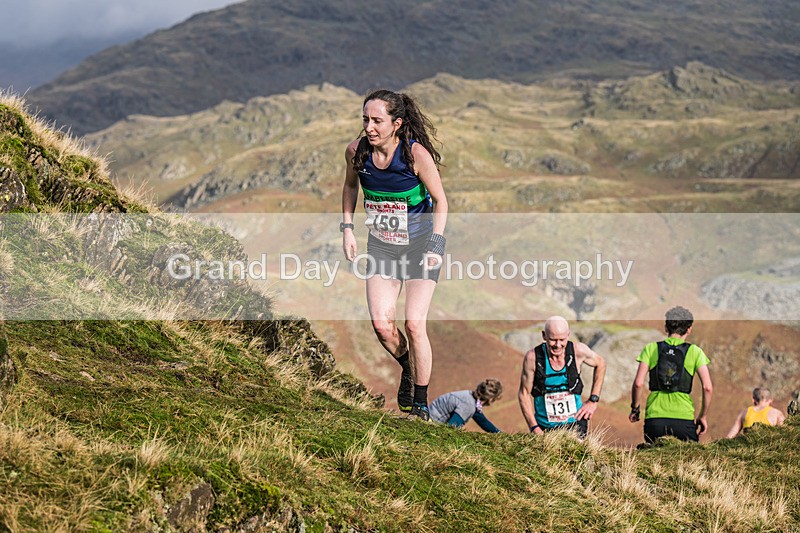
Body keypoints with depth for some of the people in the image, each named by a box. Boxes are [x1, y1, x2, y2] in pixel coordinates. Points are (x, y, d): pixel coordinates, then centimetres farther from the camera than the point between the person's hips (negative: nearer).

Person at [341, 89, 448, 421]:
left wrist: (436, 244, -18)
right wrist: (347, 228, 3)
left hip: (420, 243, -3)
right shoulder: (356, 151, -12)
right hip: (381, 244, 4)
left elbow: (440, 200, -10)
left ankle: (421, 405, 4)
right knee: (380, 323, -8)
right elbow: (350, 185, 11)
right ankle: (408, 368, 25)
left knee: (414, 323, -11)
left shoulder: (416, 153, -23)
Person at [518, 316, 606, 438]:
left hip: (575, 423, 0)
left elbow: (600, 363, 11)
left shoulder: (578, 351, -10)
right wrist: (534, 428, -10)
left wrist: (593, 400, 7)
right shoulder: (532, 357, -13)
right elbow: (524, 394, -4)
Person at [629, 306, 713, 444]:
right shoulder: (695, 352, 6)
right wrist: (702, 416, 10)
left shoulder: (651, 349, 7)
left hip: (654, 417, 1)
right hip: (683, 419, -1)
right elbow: (707, 387, -2)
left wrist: (635, 408, 13)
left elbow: (638, 383, -2)